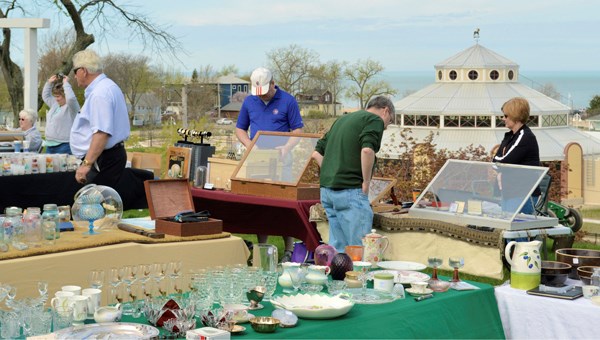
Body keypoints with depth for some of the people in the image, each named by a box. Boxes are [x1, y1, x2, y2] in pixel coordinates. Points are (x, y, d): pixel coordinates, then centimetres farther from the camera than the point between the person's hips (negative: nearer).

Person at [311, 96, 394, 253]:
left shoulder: (343, 119, 24)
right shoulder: (375, 120, -2)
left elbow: (317, 153, 22)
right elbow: (367, 150, -21)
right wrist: (366, 182, -12)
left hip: (326, 189, 8)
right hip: (350, 191, -8)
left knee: (338, 246, 13)